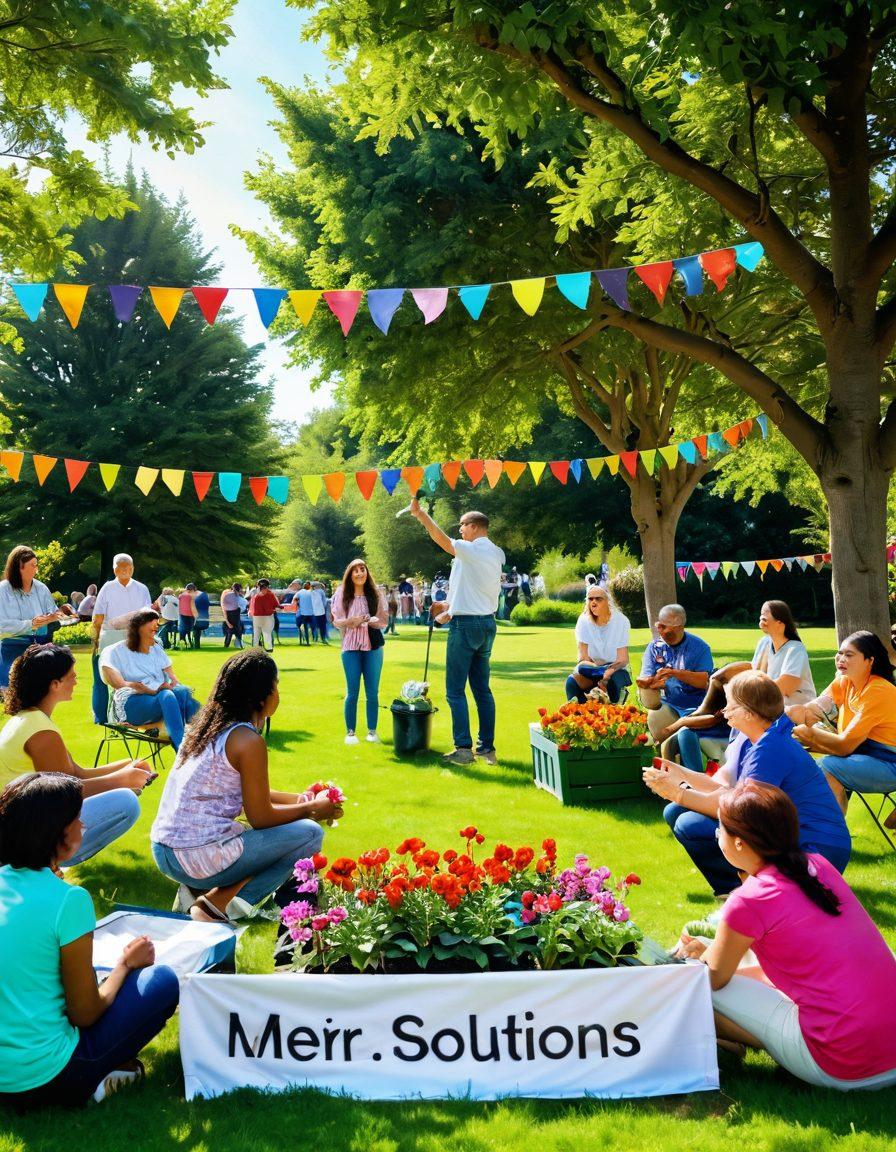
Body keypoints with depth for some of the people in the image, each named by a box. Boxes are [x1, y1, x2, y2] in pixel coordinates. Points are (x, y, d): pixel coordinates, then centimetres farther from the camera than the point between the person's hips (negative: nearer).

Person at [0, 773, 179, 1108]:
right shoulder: (68, 900, -21)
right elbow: (85, 1014, -11)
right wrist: (126, 963, 4)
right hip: (40, 1078, -7)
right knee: (163, 981, 4)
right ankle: (90, 1082, 5)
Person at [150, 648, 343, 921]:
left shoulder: (208, 725, 10)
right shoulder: (248, 741, -16)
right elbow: (260, 818, -9)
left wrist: (299, 799, 22)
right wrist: (312, 809, 6)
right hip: (201, 858, -9)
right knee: (310, 833, -1)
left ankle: (199, 889, 11)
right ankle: (220, 902, -5)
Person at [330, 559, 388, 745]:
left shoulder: (376, 594, 4)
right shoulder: (342, 595, 2)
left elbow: (384, 620, 4)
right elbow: (336, 620, 2)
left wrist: (370, 621, -15)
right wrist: (350, 622, -17)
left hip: (373, 646, 1)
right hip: (351, 647, -1)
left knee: (372, 692, 5)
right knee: (352, 692, 1)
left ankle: (372, 731, 16)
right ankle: (350, 732, 10)